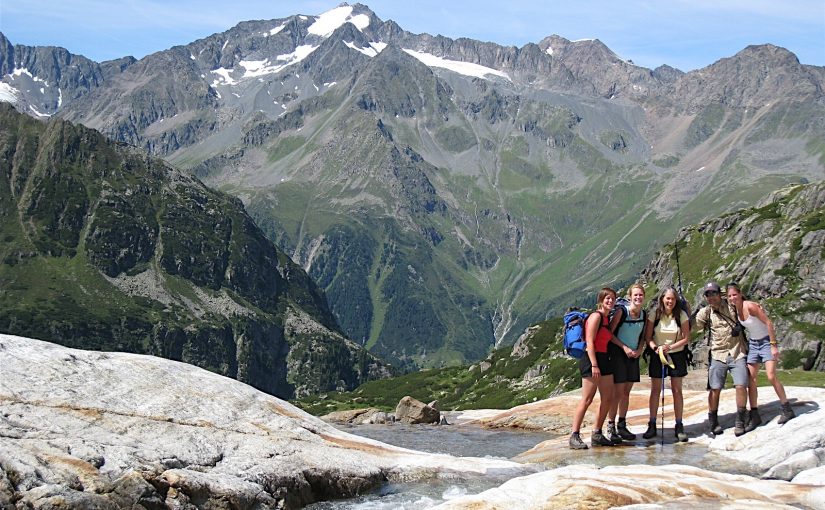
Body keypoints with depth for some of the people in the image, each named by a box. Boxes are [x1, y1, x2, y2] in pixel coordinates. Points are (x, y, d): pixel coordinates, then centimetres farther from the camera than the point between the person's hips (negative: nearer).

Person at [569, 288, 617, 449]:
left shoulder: (606, 318, 17)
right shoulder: (596, 316, -9)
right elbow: (589, 341, -15)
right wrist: (594, 365, -21)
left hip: (604, 360, 9)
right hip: (592, 360, -9)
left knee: (608, 398, 7)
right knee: (587, 399, -10)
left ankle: (597, 435, 14)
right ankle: (574, 436, -8)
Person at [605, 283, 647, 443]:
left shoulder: (644, 315, 3)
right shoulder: (621, 312, -14)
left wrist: (640, 349, -3)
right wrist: (625, 348, -16)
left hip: (633, 356, 6)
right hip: (618, 354, -6)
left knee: (626, 392, 11)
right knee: (617, 392, -7)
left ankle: (622, 426, 20)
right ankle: (610, 428, -1)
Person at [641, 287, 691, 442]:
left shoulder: (682, 315, -5)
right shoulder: (654, 315, -5)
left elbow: (686, 338, -4)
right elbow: (647, 337, -3)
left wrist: (671, 346, -18)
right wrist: (655, 348, -21)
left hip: (677, 355, 0)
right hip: (657, 355, 0)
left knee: (677, 390, 2)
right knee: (655, 390, 3)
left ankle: (679, 427, 7)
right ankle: (652, 426, 9)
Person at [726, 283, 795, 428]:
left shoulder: (750, 306, -21)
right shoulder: (735, 309, 0)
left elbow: (768, 323, -20)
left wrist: (774, 345, -22)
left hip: (766, 341, -7)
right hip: (752, 343, 7)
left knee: (771, 377, -14)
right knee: (750, 379, 1)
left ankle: (787, 410, 1)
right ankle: (754, 416, 5)